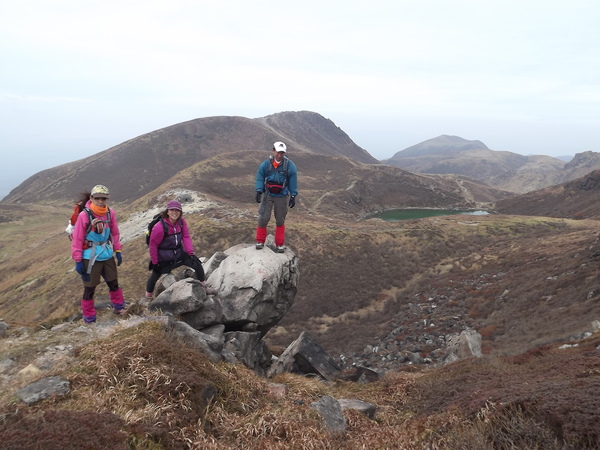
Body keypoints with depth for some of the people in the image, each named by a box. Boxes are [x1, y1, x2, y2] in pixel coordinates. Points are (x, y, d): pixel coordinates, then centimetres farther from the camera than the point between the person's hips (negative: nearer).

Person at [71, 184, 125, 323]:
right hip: (90, 258, -4)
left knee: (113, 282, 18)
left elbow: (115, 233, 8)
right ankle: (89, 317, 22)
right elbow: (77, 239, -13)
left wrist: (118, 251, 9)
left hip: (107, 255, 4)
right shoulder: (84, 215, -17)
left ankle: (118, 306, 40)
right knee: (90, 287, 7)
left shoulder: (110, 213, -4)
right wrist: (78, 260, -12)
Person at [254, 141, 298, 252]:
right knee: (263, 218, -4)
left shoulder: (289, 165, -8)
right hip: (268, 195, 0)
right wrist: (259, 191, -9)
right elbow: (260, 177, -1)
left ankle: (280, 245, 20)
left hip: (282, 197, 0)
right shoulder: (266, 163, -7)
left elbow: (293, 180, -4)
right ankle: (260, 241, 14)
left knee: (280, 221, 8)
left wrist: (293, 196, -5)